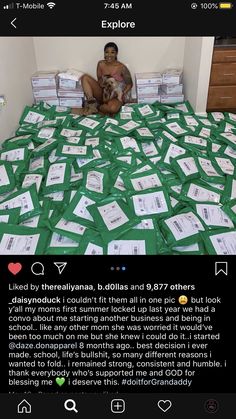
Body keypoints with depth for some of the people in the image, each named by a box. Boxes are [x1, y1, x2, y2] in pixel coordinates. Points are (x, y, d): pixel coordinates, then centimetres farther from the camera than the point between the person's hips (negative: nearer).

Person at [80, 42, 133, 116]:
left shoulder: (121, 67, -13)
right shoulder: (100, 64, -2)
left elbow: (129, 84, -5)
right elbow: (99, 79, 9)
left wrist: (122, 94, -19)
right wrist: (101, 83, -15)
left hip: (116, 96, -4)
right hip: (102, 93, 4)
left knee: (113, 108, -41)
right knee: (85, 77, -12)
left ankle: (96, 108, -10)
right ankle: (91, 103, -18)